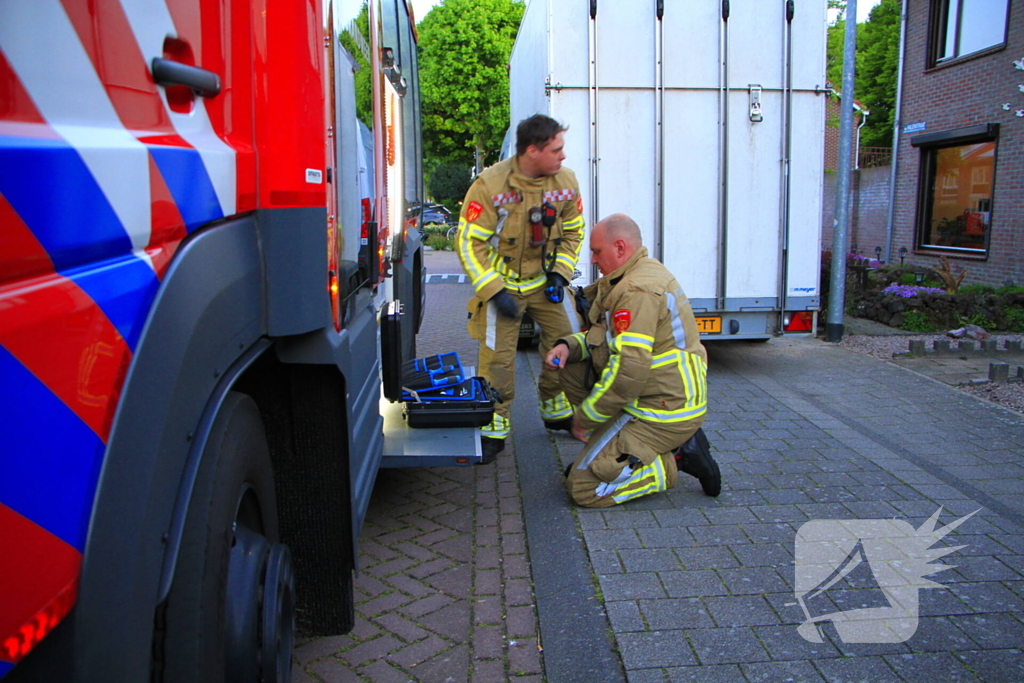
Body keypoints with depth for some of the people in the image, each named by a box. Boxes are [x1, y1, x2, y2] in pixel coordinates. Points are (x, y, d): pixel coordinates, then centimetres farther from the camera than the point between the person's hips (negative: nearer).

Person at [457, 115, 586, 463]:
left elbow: (573, 232, 9)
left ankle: (557, 411, 26)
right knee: (497, 354, -7)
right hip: (501, 281, -4)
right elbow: (468, 242, -16)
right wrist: (495, 291, -20)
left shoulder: (565, 181, -6)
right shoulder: (490, 185, -20)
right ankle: (494, 428, 9)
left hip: (546, 279, 4)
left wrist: (560, 274, -4)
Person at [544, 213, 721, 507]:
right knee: (571, 368, 10)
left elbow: (630, 370, -29)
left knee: (583, 488, -10)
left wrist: (585, 418, -16)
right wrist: (568, 345, 0)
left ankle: (677, 459, -3)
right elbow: (607, 334, 19)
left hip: (664, 412, -10)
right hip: (665, 396, 10)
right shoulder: (647, 272, 11)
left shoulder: (638, 290, -22)